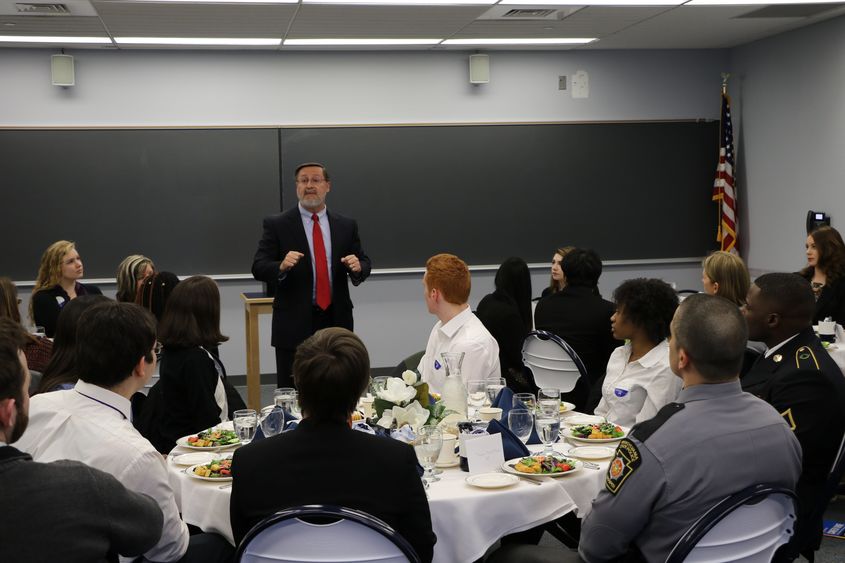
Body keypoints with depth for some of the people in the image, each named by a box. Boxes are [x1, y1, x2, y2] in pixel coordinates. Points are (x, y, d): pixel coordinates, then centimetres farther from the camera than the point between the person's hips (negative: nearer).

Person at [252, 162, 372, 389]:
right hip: (294, 325, -2)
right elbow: (259, 268, -4)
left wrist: (358, 267, -12)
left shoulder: (346, 225, 10)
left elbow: (364, 264, 12)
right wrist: (282, 266, -25)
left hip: (336, 322, 3)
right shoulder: (277, 225, 0)